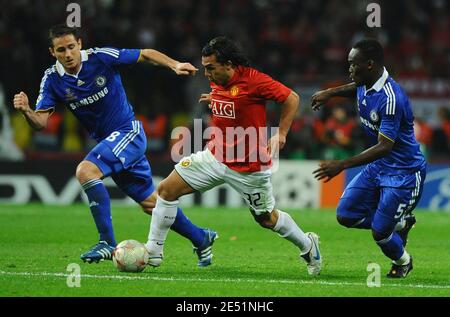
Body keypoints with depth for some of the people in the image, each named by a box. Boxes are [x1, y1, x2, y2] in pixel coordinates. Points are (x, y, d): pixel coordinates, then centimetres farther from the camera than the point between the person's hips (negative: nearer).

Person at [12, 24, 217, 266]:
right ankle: (201, 238, 31)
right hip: (106, 141, 6)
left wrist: (175, 65, -20)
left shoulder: (101, 57, -15)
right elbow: (41, 122, -11)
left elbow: (146, 54, -6)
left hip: (129, 131, -6)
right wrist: (26, 111, -32)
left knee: (86, 171, -28)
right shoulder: (52, 79, -4)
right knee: (150, 203, 13)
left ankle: (107, 242, -23)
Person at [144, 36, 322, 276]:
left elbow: (292, 99, -13)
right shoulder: (217, 83, 1)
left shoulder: (253, 80, -21)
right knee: (167, 189, -4)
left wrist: (281, 135, -17)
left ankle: (308, 245, 37)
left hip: (250, 166, -6)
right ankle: (153, 251, 5)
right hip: (215, 156, 7)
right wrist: (215, 99, 7)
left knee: (267, 218, 10)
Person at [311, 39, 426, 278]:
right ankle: (401, 223, 23)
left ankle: (402, 261, 26)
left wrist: (342, 165, -37)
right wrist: (329, 93, 13)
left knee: (379, 233, -7)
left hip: (404, 171, -9)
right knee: (346, 215, 3)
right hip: (379, 166, 9)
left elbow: (384, 147, -33)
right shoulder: (365, 84, -2)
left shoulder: (391, 99, -30)